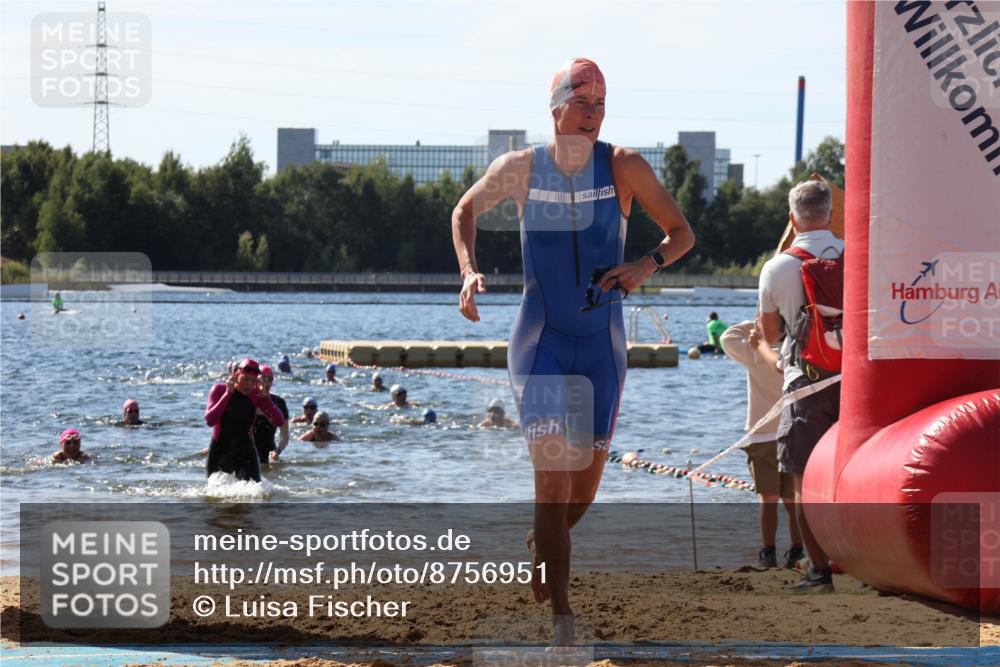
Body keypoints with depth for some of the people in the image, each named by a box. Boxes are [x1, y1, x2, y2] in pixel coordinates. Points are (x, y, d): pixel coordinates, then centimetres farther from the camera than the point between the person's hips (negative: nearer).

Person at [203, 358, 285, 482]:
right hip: (220, 452, 0)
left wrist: (264, 396, -20)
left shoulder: (256, 394, -3)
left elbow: (279, 422, -11)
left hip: (246, 452, 1)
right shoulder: (219, 390, -9)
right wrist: (228, 393, -25)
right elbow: (210, 421, -25)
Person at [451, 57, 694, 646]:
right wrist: (469, 271, -2)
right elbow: (466, 211, 14)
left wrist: (648, 265, -18)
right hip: (540, 341, -2)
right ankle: (560, 615, -13)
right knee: (553, 473, -14)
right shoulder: (521, 168, -4)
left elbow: (682, 233, 2)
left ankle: (540, 547, 44)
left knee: (587, 478, 11)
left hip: (602, 341, 2)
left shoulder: (625, 167, -5)